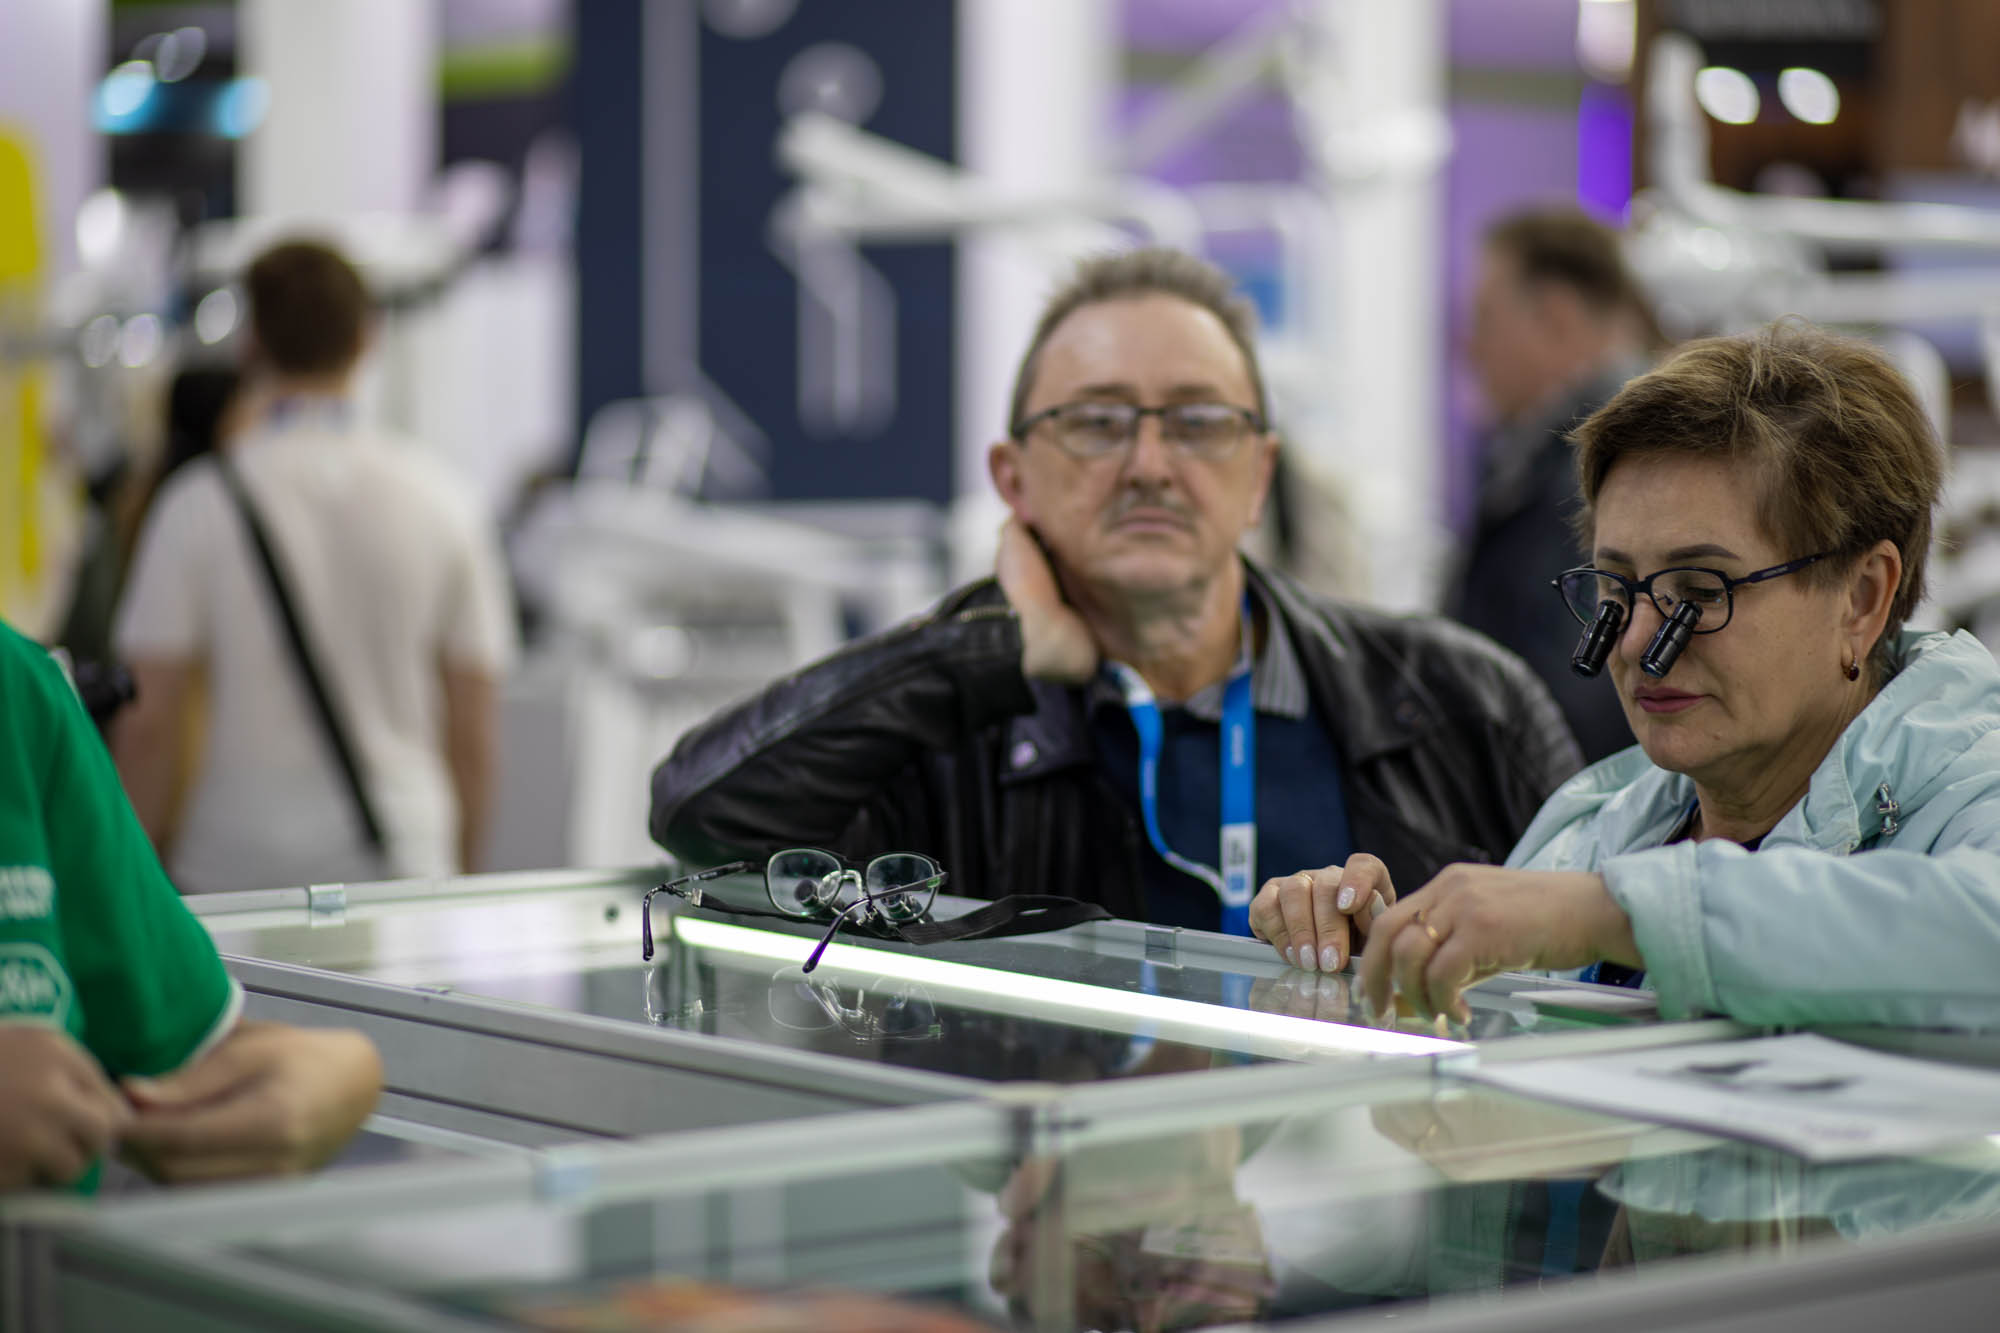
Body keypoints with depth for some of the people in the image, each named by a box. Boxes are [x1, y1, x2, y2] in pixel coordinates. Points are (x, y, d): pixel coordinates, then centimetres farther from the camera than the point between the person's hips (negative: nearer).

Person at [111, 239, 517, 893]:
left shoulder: (201, 502, -4)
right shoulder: (441, 501, 3)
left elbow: (149, 724, -3)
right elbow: (474, 734, 6)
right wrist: (459, 882, 17)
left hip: (236, 864, -2)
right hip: (404, 866, 2)